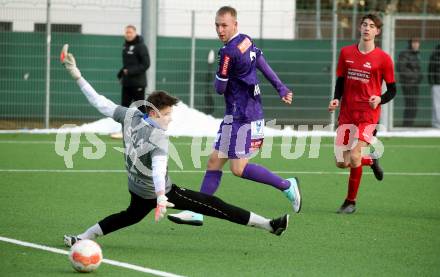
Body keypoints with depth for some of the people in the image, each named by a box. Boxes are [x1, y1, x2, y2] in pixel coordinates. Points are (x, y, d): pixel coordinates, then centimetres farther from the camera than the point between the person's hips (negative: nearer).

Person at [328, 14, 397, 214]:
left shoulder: (383, 58, -3)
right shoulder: (346, 53, 7)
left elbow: (392, 90, 2)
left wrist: (380, 99, -18)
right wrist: (336, 99, -4)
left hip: (368, 114, -4)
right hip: (346, 113, 4)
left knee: (354, 157, -18)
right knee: (342, 162, 1)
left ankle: (351, 201, 2)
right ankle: (371, 160, 34)